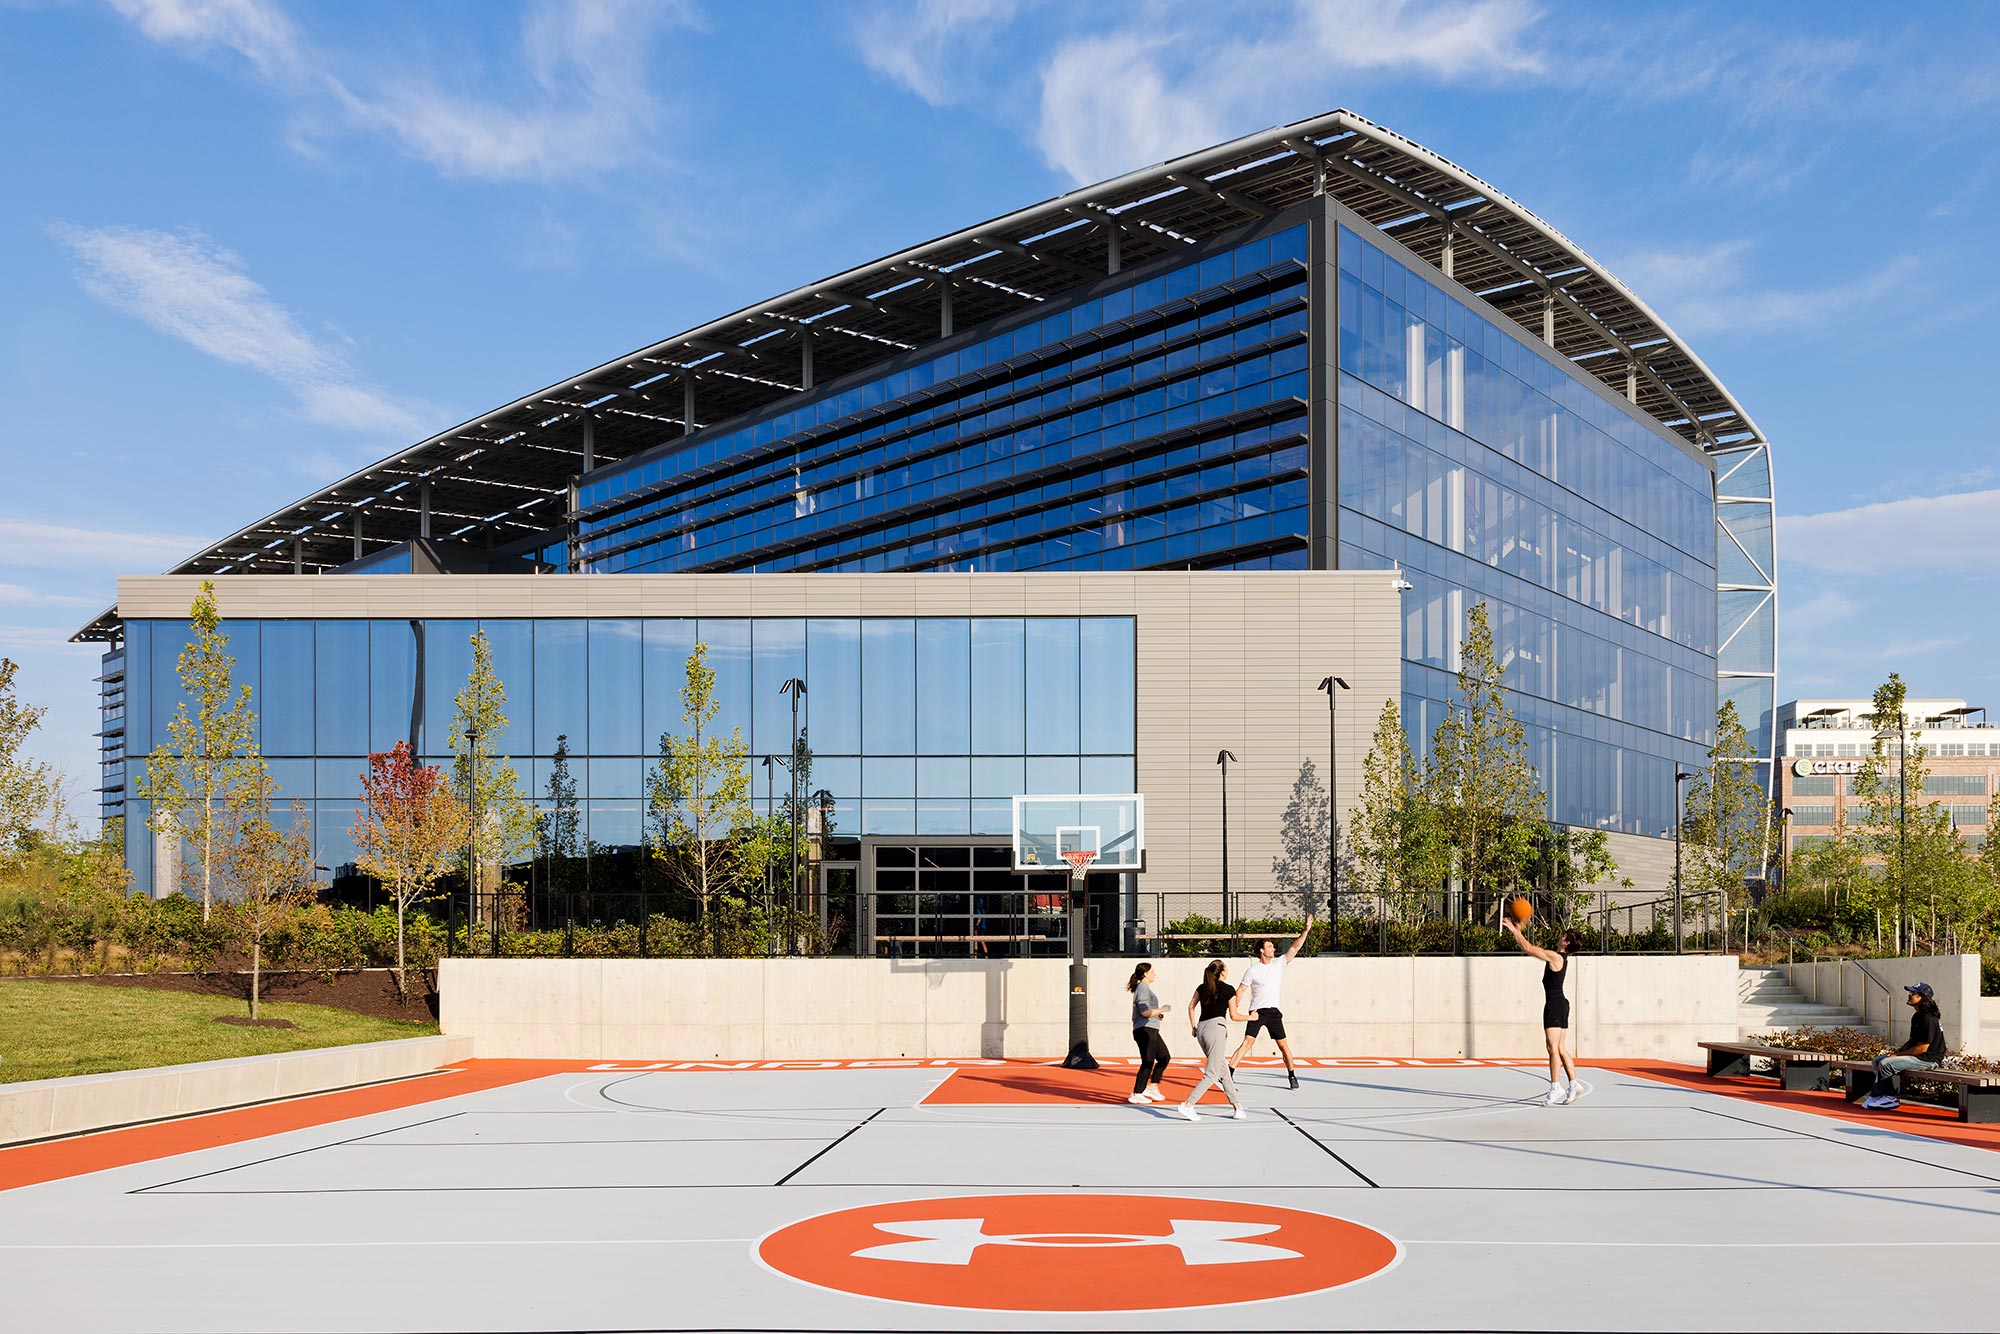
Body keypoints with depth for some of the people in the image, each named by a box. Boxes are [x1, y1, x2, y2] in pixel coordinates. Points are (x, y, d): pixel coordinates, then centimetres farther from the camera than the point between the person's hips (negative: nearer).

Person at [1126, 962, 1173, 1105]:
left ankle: (1153, 1088, 17)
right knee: (1148, 1063, -7)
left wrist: (1157, 1014, 13)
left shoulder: (1146, 988, 20)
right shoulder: (1143, 989, -13)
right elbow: (1145, 1012, -21)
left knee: (1164, 1057, 14)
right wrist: (1161, 1010, -11)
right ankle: (1136, 1094, -1)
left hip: (1151, 1030, 11)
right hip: (1145, 1030, -11)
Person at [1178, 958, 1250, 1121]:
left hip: (1201, 1029, 7)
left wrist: (1193, 1027, 17)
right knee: (1211, 1075, -7)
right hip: (1216, 1027, -7)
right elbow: (1234, 1016, 4)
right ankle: (1187, 1105, -19)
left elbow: (1191, 1006, 10)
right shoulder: (1228, 989, 1)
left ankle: (1236, 1105, 18)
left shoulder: (1202, 987, 16)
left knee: (1222, 1069, 17)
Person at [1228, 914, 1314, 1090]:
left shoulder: (1279, 963, 7)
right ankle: (1228, 1075, -18)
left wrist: (1306, 930, -3)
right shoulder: (1252, 971, -4)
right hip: (1257, 1012, -4)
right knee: (1248, 1042, -16)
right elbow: (1241, 991, -3)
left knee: (1283, 1045, 7)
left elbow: (1295, 947, 5)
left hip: (1274, 1012, 4)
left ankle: (1292, 1076, 22)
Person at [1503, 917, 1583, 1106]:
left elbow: (1529, 949, -13)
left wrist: (1514, 930, -4)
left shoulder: (1555, 956, -13)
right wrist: (1518, 931, 21)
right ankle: (1574, 1085, 10)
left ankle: (1555, 1087, -11)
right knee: (1561, 1049, 11)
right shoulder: (1559, 957, 14)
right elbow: (1533, 947, 23)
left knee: (1553, 1048, -10)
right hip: (1561, 1003, 10)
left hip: (1554, 1004, -10)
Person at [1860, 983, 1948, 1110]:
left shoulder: (1928, 1018, -20)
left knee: (1886, 1064, -22)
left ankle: (1875, 1096, -9)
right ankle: (1888, 1098, 0)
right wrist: (1897, 1051, 4)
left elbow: (1922, 1048, -23)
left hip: (1928, 1059, -11)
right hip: (1917, 1056, 11)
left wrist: (1898, 1055, -16)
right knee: (1878, 1060, 6)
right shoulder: (1917, 1016, 13)